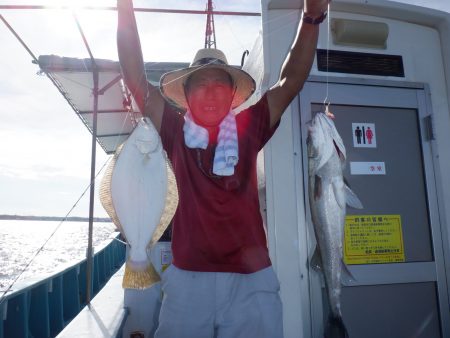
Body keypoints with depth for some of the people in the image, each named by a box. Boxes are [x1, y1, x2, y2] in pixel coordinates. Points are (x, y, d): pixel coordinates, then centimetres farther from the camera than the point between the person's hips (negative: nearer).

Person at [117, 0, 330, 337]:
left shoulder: (248, 130, 5)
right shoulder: (176, 132, 4)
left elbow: (291, 81, 1)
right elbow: (136, 80, 1)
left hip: (251, 279, 1)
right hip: (187, 278, 0)